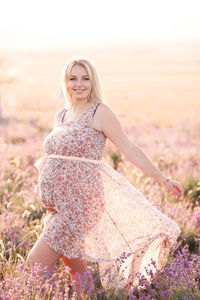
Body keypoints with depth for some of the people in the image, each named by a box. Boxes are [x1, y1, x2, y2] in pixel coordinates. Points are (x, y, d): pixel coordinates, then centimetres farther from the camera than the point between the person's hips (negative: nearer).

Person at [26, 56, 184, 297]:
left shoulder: (99, 112, -7)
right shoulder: (60, 115, 14)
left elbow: (130, 150, -7)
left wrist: (163, 180, -8)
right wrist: (44, 162, 10)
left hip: (79, 203, -7)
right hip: (59, 207, 7)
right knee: (78, 276, 13)